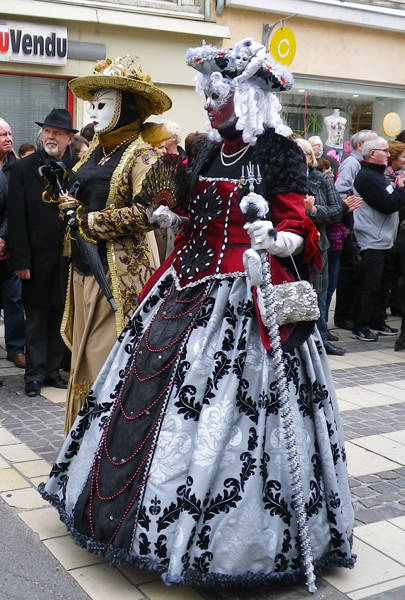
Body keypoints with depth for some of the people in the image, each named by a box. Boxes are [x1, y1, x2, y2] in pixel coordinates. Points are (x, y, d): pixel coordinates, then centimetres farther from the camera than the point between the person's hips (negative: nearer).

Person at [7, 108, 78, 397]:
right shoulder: (23, 168, -1)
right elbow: (16, 218, -5)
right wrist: (20, 260, -10)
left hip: (69, 256, 1)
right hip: (38, 256, -1)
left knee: (61, 316, 10)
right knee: (36, 317, 7)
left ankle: (53, 370, 23)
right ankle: (35, 374, 17)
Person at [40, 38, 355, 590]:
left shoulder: (279, 153, -6)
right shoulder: (211, 151, 14)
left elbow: (298, 231, -11)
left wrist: (277, 241, -31)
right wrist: (176, 221, 5)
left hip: (245, 297, -7)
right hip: (194, 285, 8)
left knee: (224, 410, -6)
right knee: (154, 390, 9)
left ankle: (232, 533, 12)